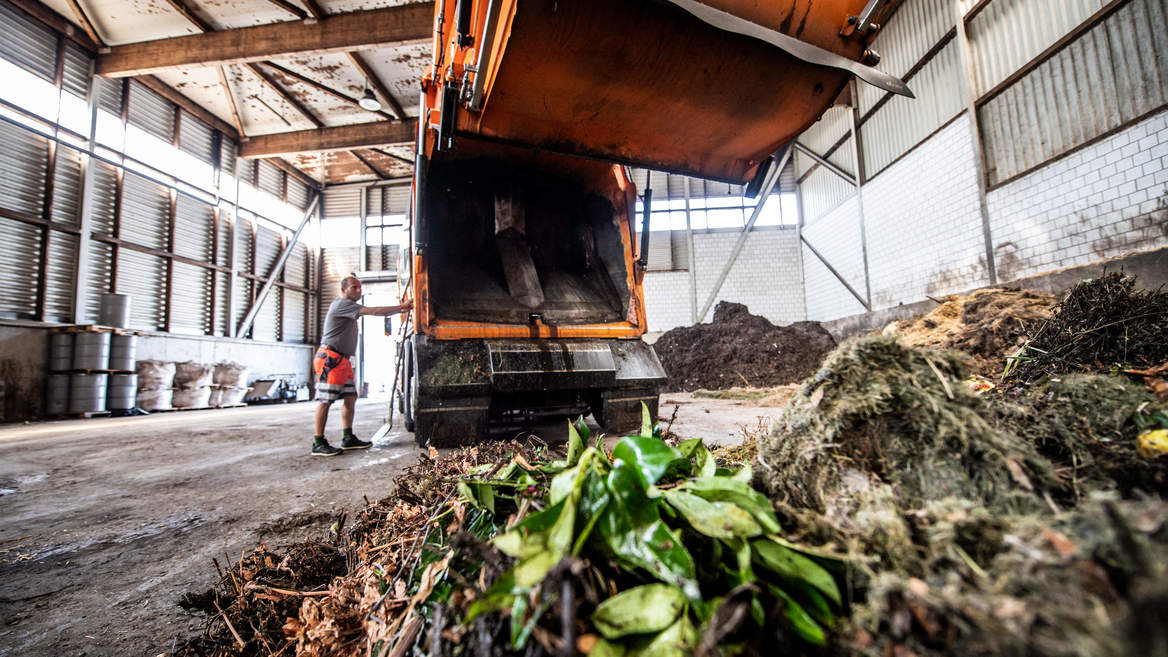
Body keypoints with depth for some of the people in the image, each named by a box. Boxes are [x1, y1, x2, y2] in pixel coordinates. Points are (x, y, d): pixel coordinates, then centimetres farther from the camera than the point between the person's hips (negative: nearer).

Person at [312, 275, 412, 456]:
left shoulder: (349, 307, 22)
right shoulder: (341, 304, -10)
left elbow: (371, 312, 16)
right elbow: (372, 311, -18)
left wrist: (400, 310, 6)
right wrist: (401, 307, -16)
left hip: (342, 360, 10)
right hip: (330, 358, -10)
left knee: (350, 398, 7)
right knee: (325, 400, -7)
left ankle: (348, 438, 12)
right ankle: (318, 444, -2)